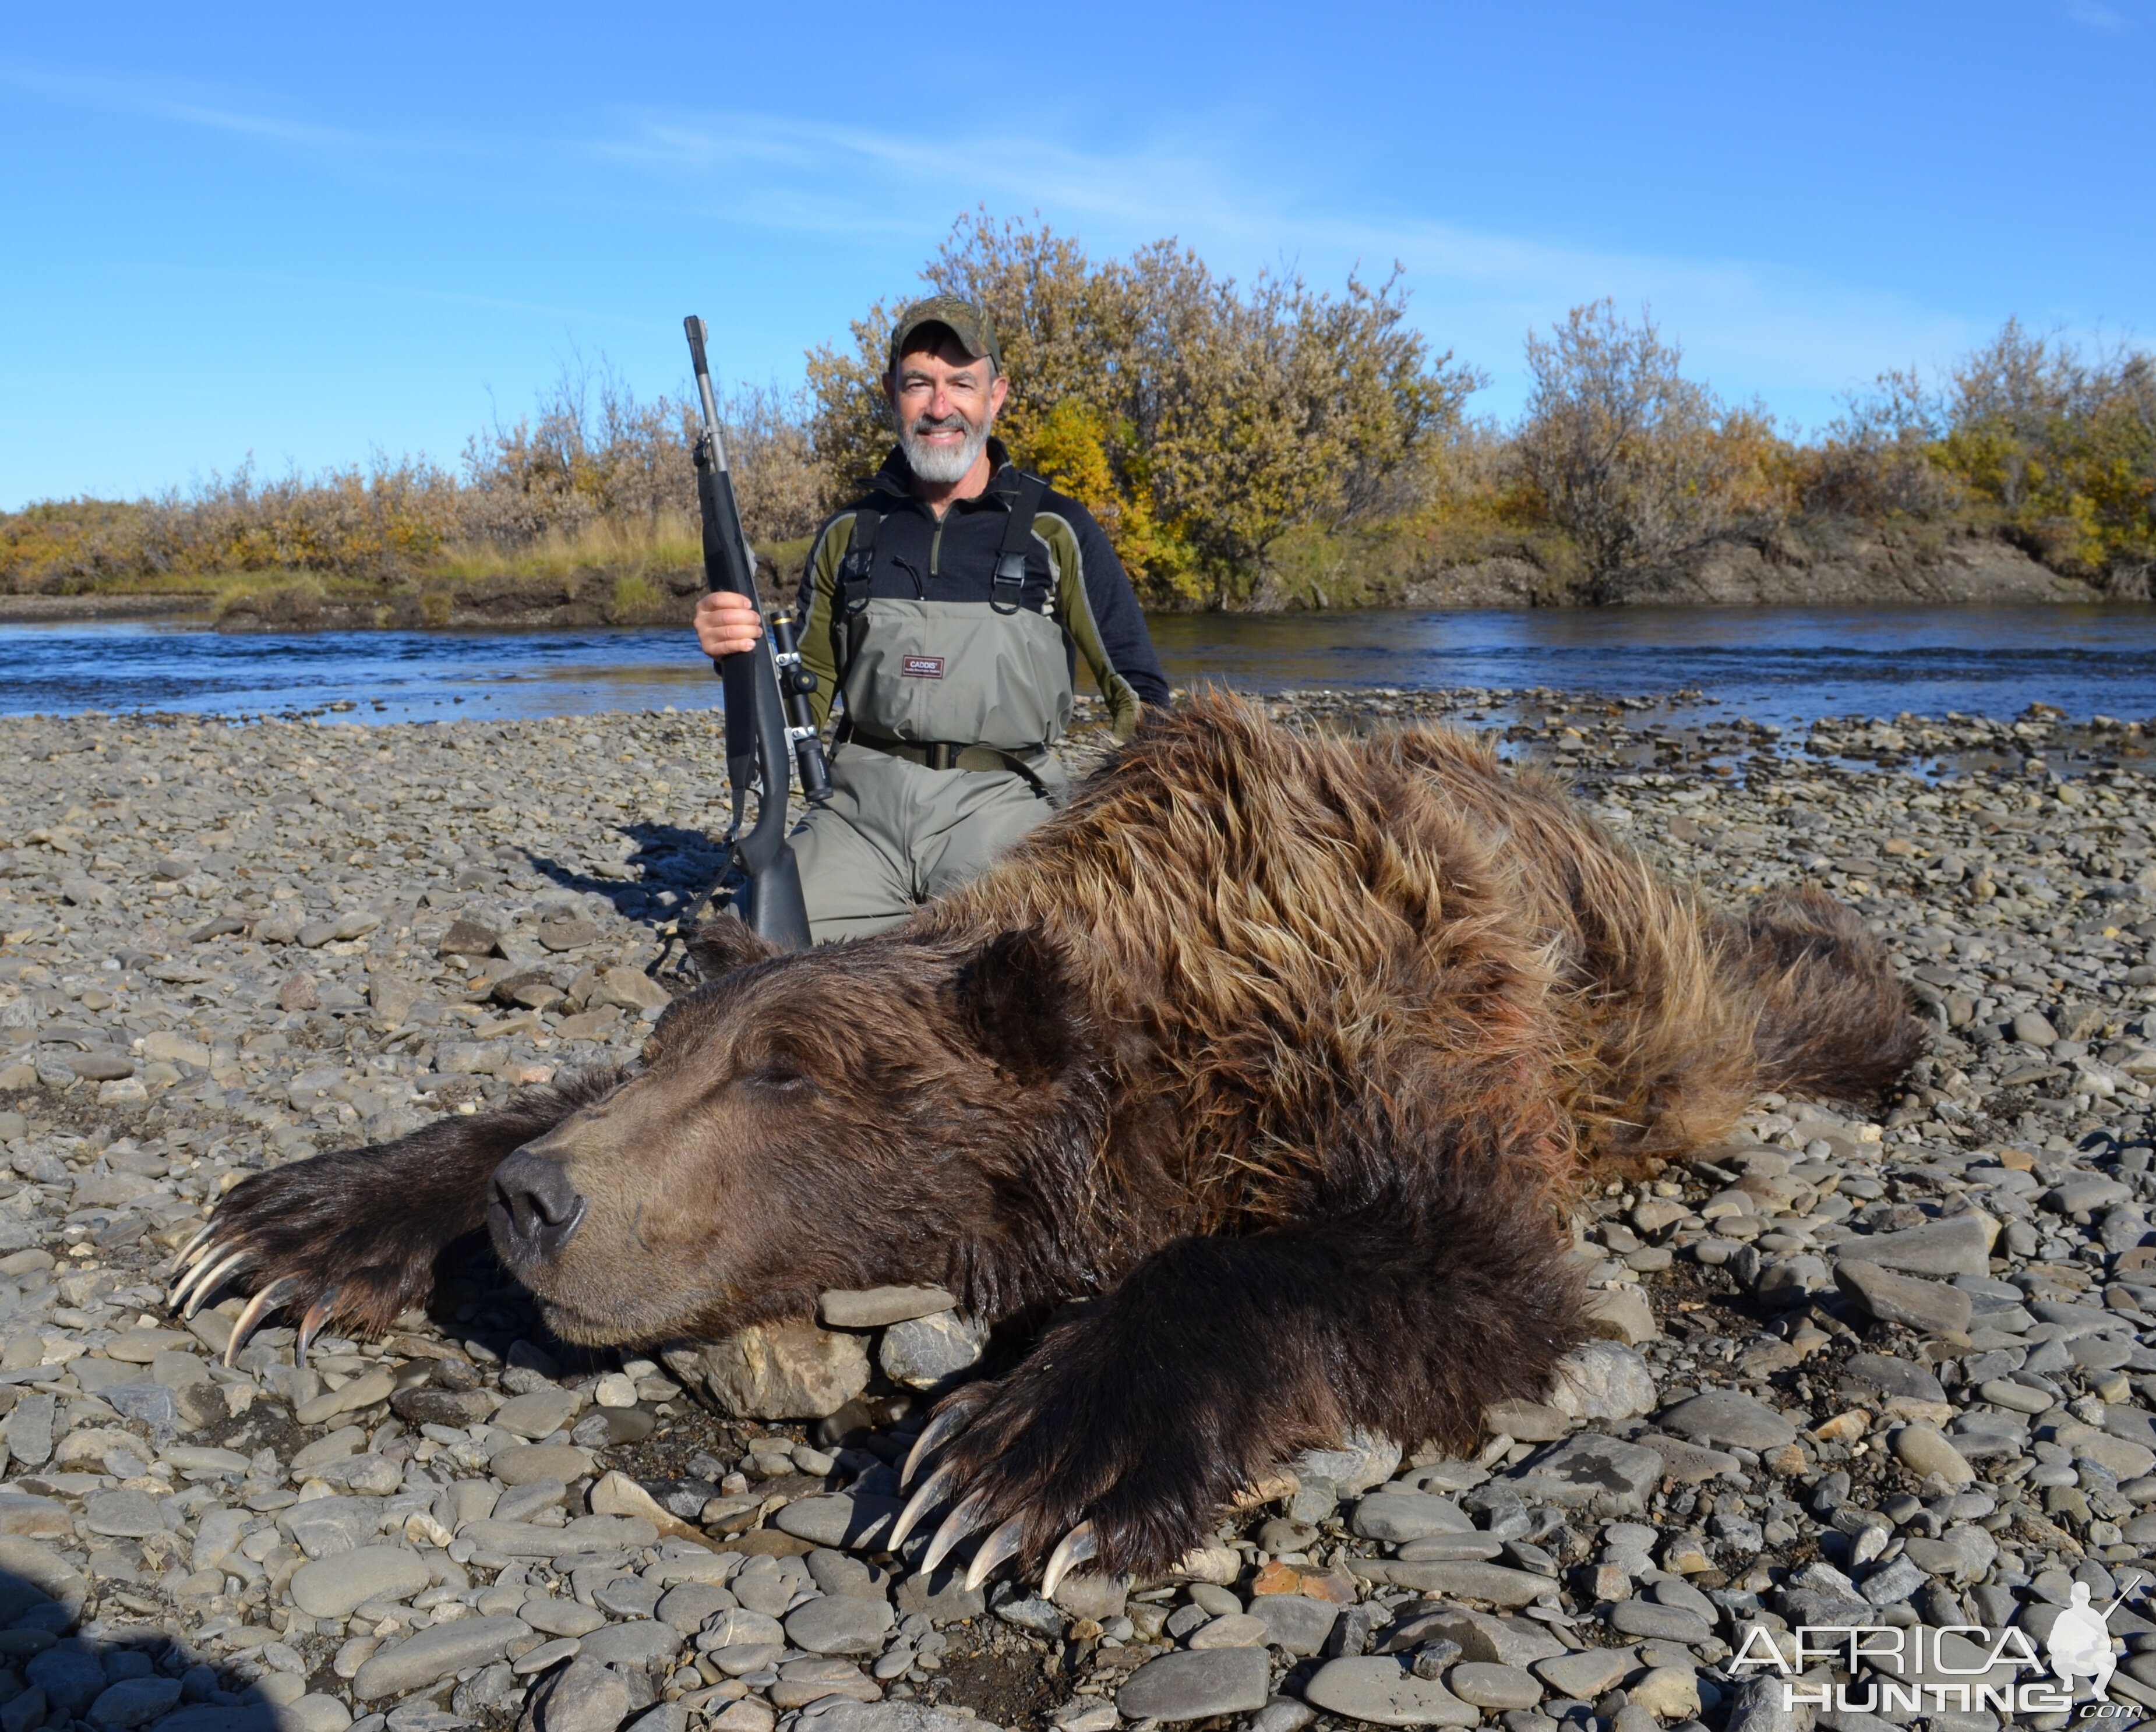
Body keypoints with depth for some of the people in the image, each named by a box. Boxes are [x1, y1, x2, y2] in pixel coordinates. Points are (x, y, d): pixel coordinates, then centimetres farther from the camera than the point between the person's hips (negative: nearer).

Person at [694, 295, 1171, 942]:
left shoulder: (1056, 531, 5)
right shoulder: (850, 534, 13)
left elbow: (1139, 695, 6)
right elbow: (806, 700, 18)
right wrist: (743, 652, -4)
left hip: (996, 802, -3)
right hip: (862, 802, 3)